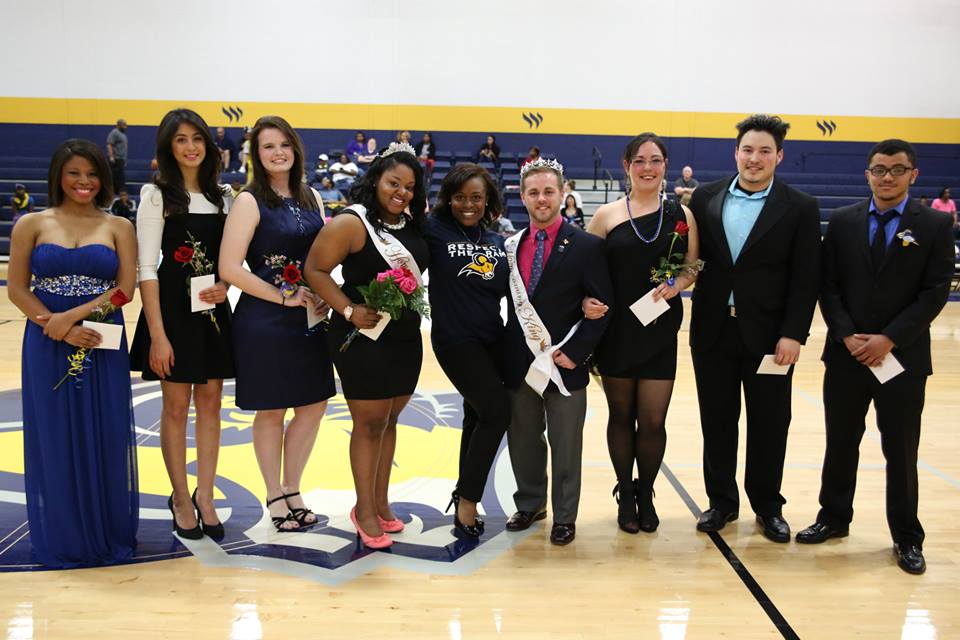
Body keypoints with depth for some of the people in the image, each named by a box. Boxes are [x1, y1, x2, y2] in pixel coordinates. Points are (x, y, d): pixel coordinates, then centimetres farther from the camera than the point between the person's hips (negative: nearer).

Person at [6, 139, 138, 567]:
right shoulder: (32, 224, 3)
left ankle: (109, 534, 22)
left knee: (105, 438, 5)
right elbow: (17, 290, -1)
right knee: (54, 439, 7)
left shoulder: (118, 227, 3)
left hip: (104, 345, 0)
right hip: (47, 347, 0)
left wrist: (72, 316, -16)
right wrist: (61, 330, -14)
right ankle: (62, 539, 23)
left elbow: (125, 288, -5)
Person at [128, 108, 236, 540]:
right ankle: (181, 497, 21)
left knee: (209, 405, 8)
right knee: (176, 408, 5)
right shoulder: (157, 196, -5)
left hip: (214, 310, 5)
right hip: (173, 308, -4)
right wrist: (157, 334, -16)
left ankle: (205, 496, 20)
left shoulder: (221, 197, 10)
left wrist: (225, 285, -8)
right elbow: (147, 268, -10)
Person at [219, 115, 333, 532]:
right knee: (271, 411, 6)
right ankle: (275, 498, 24)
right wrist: (286, 297, -15)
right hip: (264, 321, -6)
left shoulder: (310, 197, 9)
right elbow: (230, 268, -15)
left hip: (310, 318, 6)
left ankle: (292, 491, 28)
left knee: (313, 405, 10)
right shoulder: (250, 201, -8)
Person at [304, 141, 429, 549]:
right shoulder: (351, 222, -13)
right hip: (364, 337, -7)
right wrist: (349, 311, -21)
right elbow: (315, 270, -16)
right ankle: (365, 510, 17)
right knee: (369, 424, 2)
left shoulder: (412, 225, 7)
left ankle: (380, 503, 28)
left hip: (406, 337, 7)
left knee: (389, 420, 15)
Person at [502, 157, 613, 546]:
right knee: (522, 440, 15)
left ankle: (564, 517, 23)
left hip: (565, 364, -4)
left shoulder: (587, 246, -5)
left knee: (566, 446, 7)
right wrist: (506, 352, 1)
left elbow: (602, 307, -6)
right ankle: (530, 504, 35)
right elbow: (508, 304, 10)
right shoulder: (512, 246, 7)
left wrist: (575, 352, -13)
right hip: (519, 364, 4)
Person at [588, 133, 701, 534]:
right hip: (616, 331, 0)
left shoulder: (681, 214, 4)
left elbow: (693, 265, 8)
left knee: (653, 422, 2)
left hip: (660, 331, 0)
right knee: (621, 416, 11)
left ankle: (645, 494, 27)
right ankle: (625, 496, 29)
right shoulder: (607, 215, 1)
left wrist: (677, 283, -12)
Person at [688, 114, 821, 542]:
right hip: (713, 330, 2)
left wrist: (793, 334, -11)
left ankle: (768, 506, 27)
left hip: (769, 334, -2)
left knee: (769, 424, 9)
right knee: (716, 422, 11)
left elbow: (806, 279, -5)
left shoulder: (800, 209, -2)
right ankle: (722, 501, 27)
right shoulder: (706, 198, 5)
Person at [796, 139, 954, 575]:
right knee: (840, 443, 13)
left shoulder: (934, 227, -1)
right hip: (846, 355, 2)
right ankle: (834, 518, 29)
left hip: (904, 358, -2)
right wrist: (848, 336, -11)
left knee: (901, 450, 7)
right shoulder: (842, 222, 4)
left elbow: (935, 293, -6)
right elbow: (828, 286, 1)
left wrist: (889, 339, -15)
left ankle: (907, 538, 21)